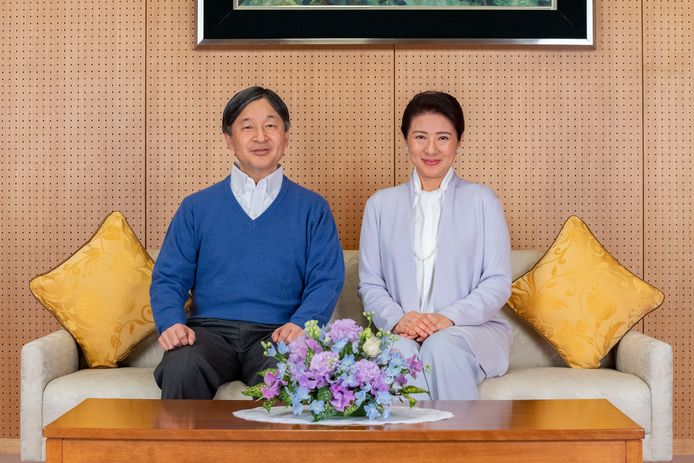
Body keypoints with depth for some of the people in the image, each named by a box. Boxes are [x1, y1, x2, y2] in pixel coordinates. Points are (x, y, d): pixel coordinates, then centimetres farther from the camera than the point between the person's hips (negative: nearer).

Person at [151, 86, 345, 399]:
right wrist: (171, 323, -9)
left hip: (275, 334, -1)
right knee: (182, 369, -32)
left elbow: (326, 281, 5)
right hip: (210, 329, 2)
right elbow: (169, 277, 12)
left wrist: (300, 324, -15)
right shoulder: (196, 208, 17)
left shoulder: (312, 209, 15)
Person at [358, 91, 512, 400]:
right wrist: (396, 319, -11)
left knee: (441, 347, -35)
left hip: (473, 329, -1)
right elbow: (369, 284, 11)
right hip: (402, 332, 1)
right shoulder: (381, 204, 16)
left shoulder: (481, 200, 10)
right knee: (399, 351, -34)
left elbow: (498, 282, 3)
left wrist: (449, 318, -15)